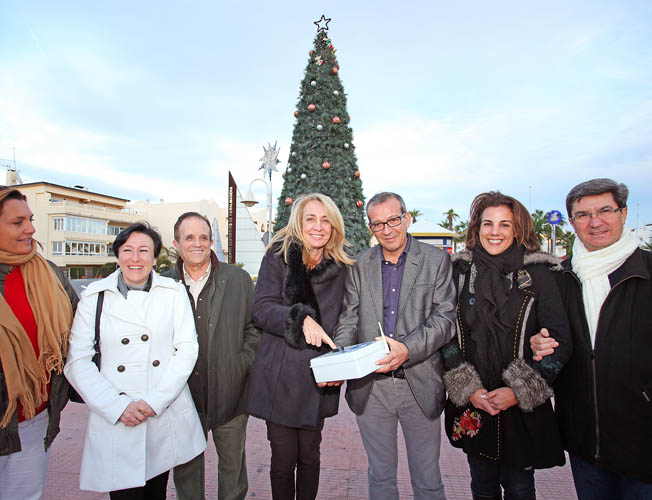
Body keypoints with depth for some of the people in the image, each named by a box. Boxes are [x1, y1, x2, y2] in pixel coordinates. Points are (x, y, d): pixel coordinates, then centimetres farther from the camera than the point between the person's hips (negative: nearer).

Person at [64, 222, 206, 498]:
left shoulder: (174, 292, 1)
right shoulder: (94, 296, 1)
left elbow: (187, 348, -3)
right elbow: (77, 361, -2)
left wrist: (154, 401, -12)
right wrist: (118, 406, -12)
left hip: (166, 418, 1)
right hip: (114, 422, -1)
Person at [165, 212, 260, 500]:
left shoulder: (238, 279, -2)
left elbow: (254, 328, 2)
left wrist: (241, 366, -7)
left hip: (230, 393, 0)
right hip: (182, 395, 1)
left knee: (233, 466, 17)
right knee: (186, 470, 18)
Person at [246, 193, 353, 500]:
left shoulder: (341, 266, 5)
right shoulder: (278, 256, -2)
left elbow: (342, 322, 13)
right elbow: (260, 308, -10)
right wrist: (301, 318, -24)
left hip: (318, 377, 2)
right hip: (280, 375, -2)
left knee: (310, 457, 14)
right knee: (284, 458, 8)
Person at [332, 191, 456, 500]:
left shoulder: (436, 260, -1)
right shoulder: (359, 266, 5)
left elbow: (444, 318, -8)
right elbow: (349, 320, 2)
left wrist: (407, 349, -24)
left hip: (420, 385, -1)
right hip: (370, 386, 2)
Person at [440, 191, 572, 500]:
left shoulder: (537, 274, -4)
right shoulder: (461, 270, 0)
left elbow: (559, 341, -5)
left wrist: (519, 391, -12)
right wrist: (468, 388, -8)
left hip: (523, 408, -1)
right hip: (472, 405, 2)